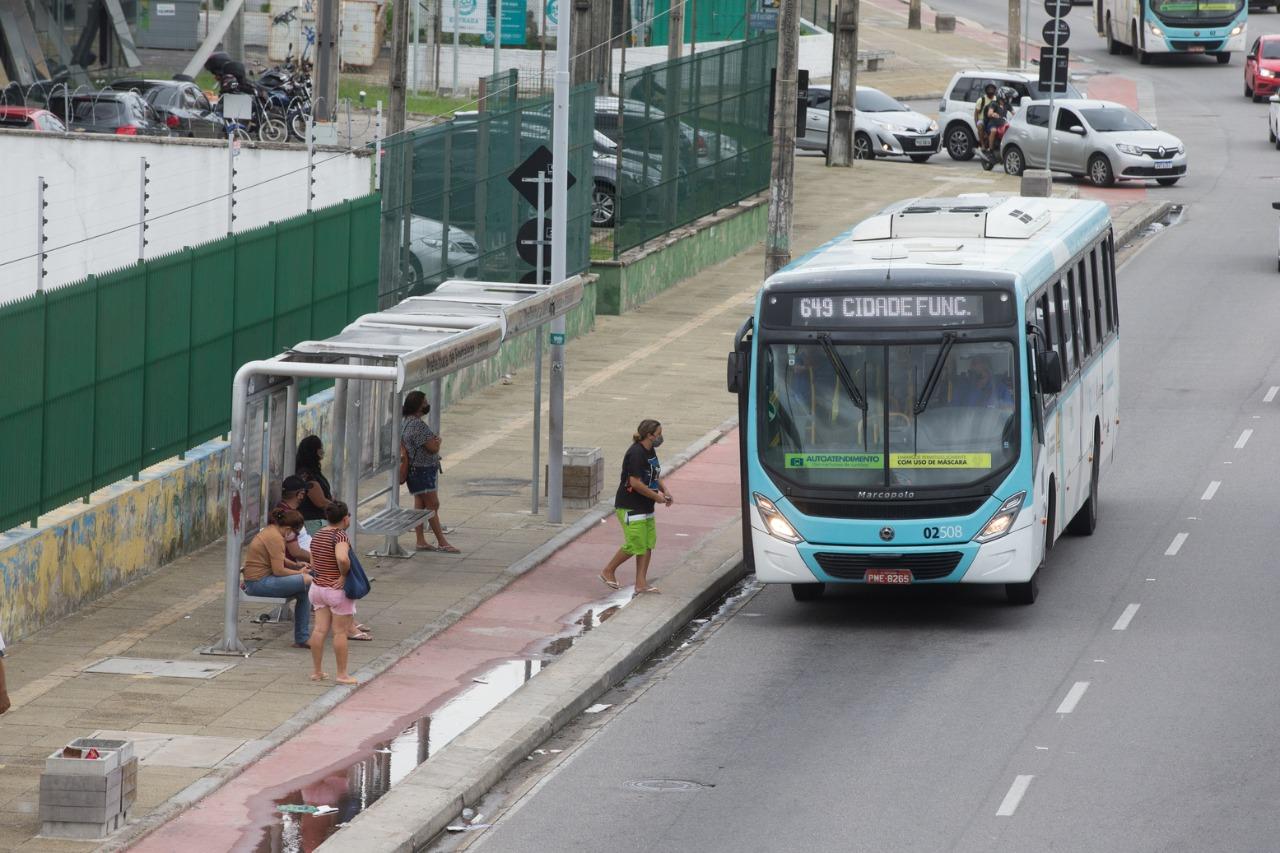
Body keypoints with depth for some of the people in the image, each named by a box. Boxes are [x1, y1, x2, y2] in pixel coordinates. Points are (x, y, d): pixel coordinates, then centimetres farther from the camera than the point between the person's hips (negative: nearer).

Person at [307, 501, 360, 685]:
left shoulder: (317, 536, 8)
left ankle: (316, 671, 13)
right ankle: (342, 674, 8)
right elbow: (342, 558, -35)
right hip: (337, 589, -7)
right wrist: (344, 574, -19)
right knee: (340, 632, 2)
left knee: (320, 630, 10)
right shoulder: (340, 535, -18)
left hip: (318, 586, 7)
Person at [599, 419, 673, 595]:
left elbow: (656, 476, 23)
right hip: (630, 507, -10)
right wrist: (656, 496, -16)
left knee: (648, 544, 7)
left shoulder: (650, 452, 10)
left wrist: (665, 491, 6)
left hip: (645, 507, 10)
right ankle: (608, 571, 13)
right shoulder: (636, 453, -21)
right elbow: (635, 483, -25)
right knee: (635, 544, -5)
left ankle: (641, 583, 11)